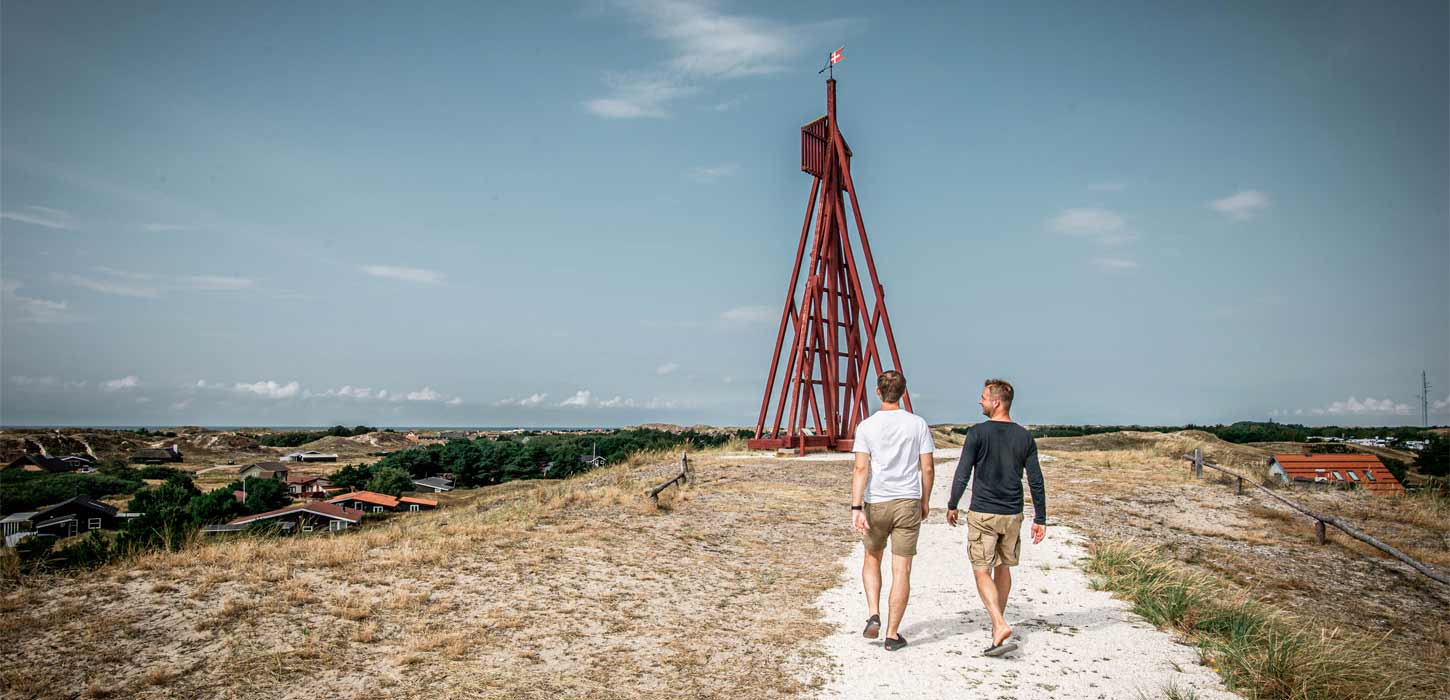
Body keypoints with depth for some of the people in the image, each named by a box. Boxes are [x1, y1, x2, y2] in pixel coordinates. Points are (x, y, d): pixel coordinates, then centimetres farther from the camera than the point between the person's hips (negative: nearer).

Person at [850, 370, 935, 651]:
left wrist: (856, 508, -13)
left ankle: (874, 615, 8)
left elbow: (861, 469, -12)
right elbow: (928, 468, 1)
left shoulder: (866, 427, -4)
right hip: (908, 503, 0)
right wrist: (924, 501, 14)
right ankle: (892, 634, 9)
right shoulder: (918, 425, 0)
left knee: (872, 559, 22)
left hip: (876, 503, 0)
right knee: (901, 570, 5)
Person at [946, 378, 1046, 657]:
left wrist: (952, 506, 4)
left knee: (982, 572, 0)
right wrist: (1040, 519, 10)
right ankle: (998, 622, 31)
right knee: (1003, 567, 19)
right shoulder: (1025, 437, 2)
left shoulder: (978, 433, -10)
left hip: (982, 514, -4)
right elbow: (1036, 482, 3)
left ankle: (1001, 626, -15)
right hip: (1013, 515, 5)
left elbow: (962, 474, -9)